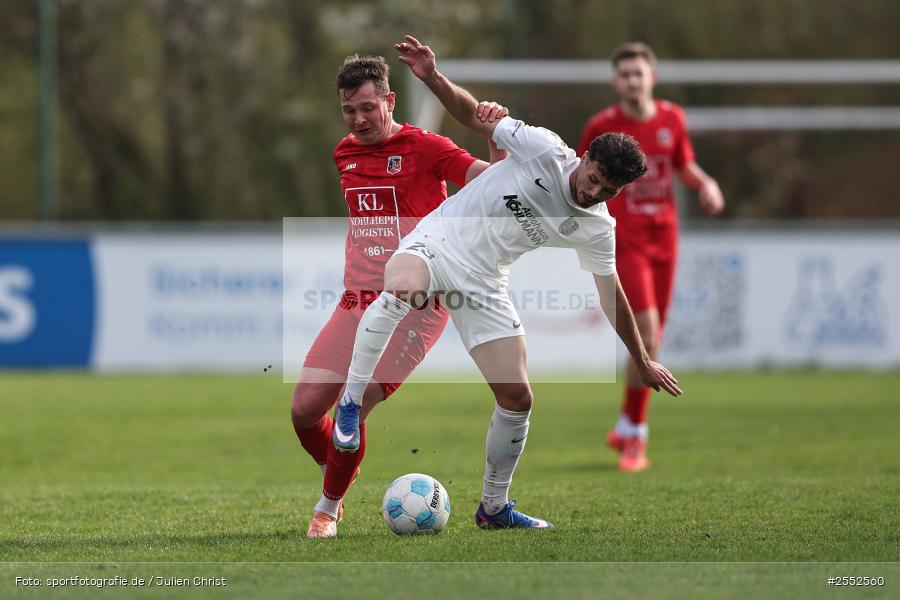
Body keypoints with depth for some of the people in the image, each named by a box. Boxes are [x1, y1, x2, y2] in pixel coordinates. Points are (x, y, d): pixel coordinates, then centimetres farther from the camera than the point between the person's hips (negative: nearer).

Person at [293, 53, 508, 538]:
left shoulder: (424, 148, -6)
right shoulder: (345, 154, 13)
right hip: (357, 300, 6)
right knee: (305, 408, -6)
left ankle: (329, 508, 4)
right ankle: (336, 478, 23)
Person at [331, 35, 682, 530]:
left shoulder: (597, 229, 1)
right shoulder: (545, 151, -11)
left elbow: (612, 294, 13)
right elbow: (476, 118, -7)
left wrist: (642, 362, 17)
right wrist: (433, 78, -23)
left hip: (482, 286, 5)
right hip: (437, 243, -5)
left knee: (517, 399, -2)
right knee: (403, 288, -42)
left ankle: (493, 507, 19)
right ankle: (351, 403, -28)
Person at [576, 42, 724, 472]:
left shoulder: (671, 119, 5)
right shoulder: (601, 127, -6)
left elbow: (685, 166, 19)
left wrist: (706, 184, 0)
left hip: (664, 239, 5)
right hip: (624, 240, -5)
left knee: (651, 341, 8)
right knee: (647, 335, -17)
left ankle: (626, 430, 26)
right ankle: (635, 435, -4)